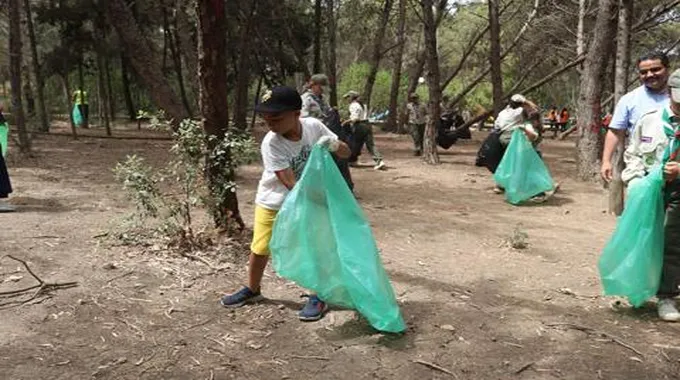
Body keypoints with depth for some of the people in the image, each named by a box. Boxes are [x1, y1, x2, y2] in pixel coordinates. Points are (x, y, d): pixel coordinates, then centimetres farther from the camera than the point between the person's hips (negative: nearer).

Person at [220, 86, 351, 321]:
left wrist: (332, 145, -32)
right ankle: (252, 290, 36)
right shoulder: (271, 143, -27)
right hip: (272, 202, -1)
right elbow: (290, 183, -31)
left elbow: (346, 153, -10)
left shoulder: (314, 126, -19)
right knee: (260, 248, 11)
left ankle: (317, 296, 17)